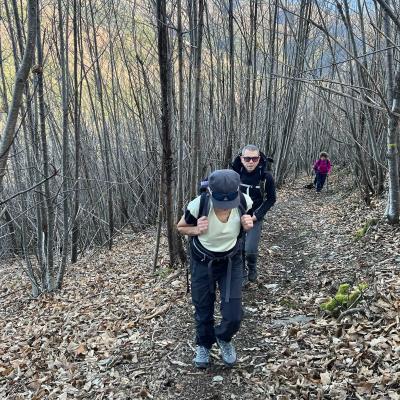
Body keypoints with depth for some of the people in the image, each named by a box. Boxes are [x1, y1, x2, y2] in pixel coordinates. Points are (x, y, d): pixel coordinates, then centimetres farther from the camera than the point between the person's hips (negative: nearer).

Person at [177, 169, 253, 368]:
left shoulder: (244, 202, -25)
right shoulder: (198, 205, -31)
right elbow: (181, 227, -9)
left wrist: (247, 224, -24)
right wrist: (197, 230, -31)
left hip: (231, 262, 1)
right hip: (203, 262, -1)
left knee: (233, 316, -4)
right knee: (203, 309, 15)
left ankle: (224, 338, 33)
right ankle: (204, 344, 47)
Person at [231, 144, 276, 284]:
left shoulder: (266, 176, -15)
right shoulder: (235, 173, -11)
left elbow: (271, 198, -4)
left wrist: (258, 214, -11)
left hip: (255, 217, -2)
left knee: (250, 250, -12)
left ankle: (252, 268, 22)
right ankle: (243, 274, 25)